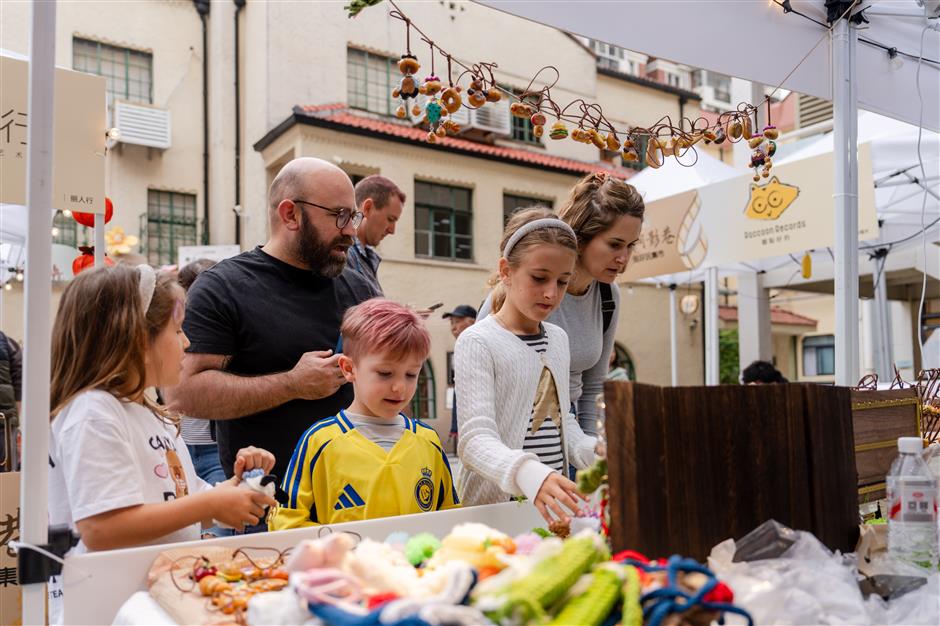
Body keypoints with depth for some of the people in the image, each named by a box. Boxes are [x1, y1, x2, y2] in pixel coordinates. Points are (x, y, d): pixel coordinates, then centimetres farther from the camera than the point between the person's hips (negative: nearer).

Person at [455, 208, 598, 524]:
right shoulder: (477, 342, -9)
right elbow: (477, 438, -18)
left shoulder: (558, 338, 12)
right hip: (495, 506, -7)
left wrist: (594, 451, -1)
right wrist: (528, 474, -35)